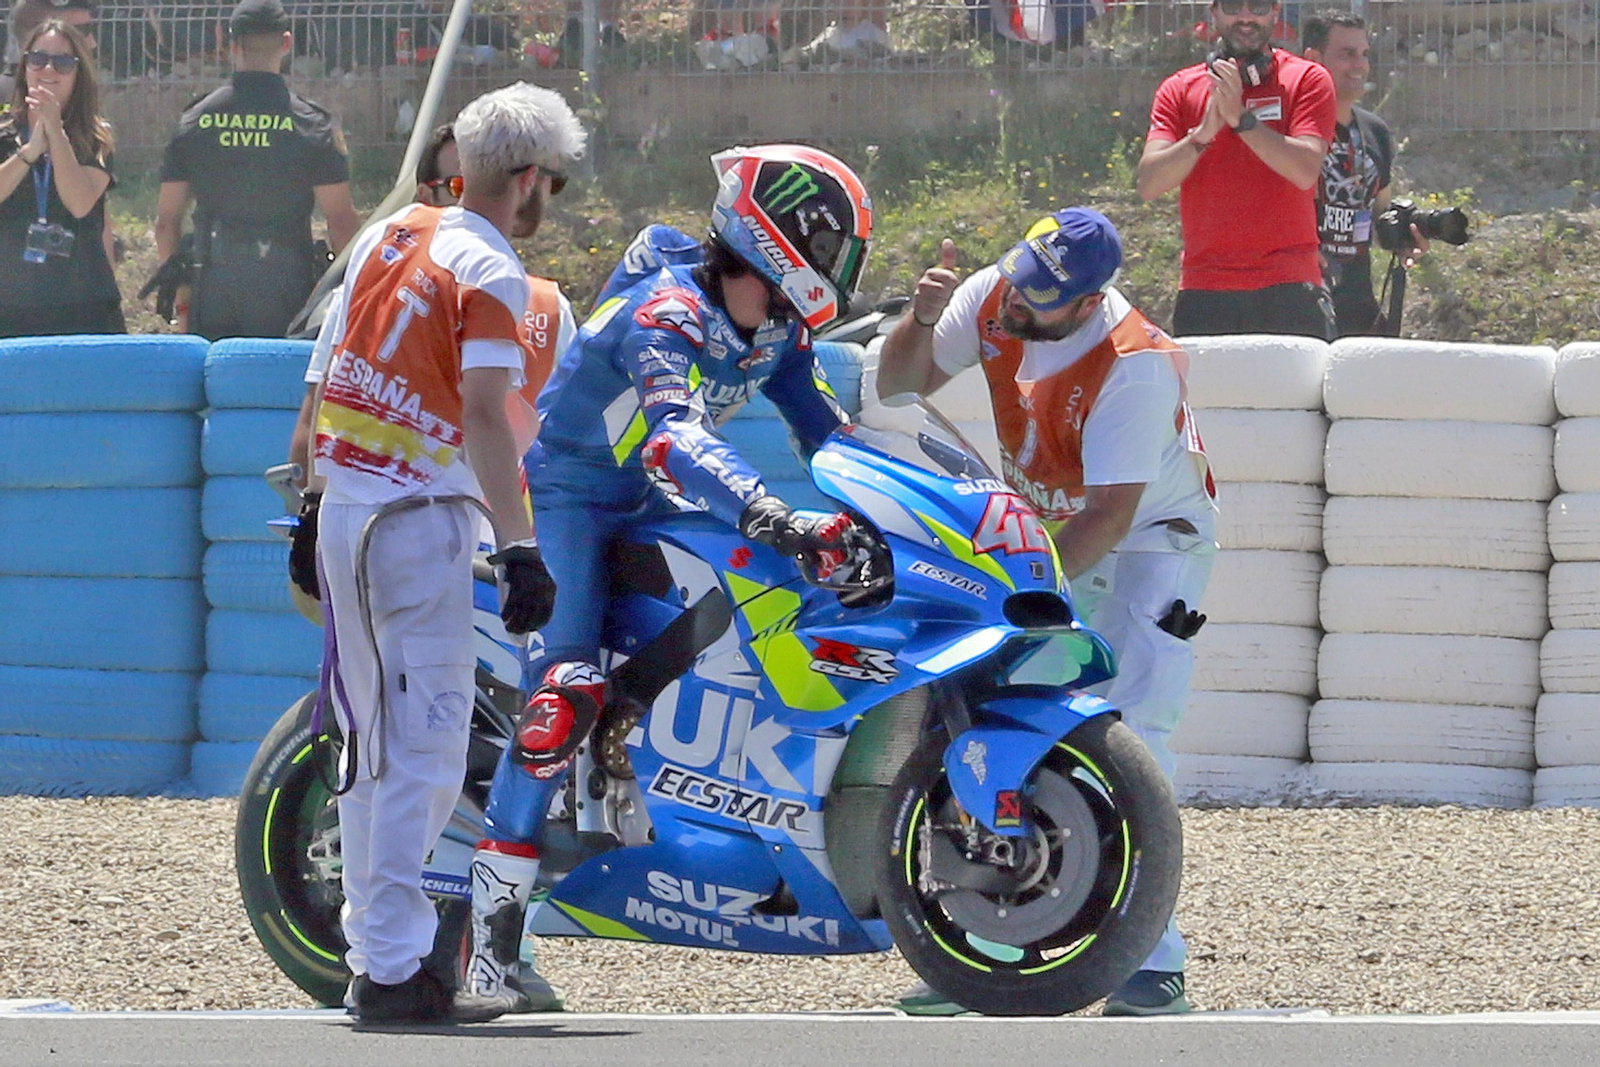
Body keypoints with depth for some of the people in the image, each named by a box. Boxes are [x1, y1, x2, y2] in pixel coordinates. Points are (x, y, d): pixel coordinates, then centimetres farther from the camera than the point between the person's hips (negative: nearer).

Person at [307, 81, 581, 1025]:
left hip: (344, 511, 8)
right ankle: (394, 970, -9)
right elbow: (486, 414, -21)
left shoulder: (388, 236, 12)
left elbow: (329, 378, 17)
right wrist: (521, 549, -24)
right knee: (426, 749, -6)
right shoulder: (490, 273, -11)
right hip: (421, 516, -8)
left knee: (374, 747, 16)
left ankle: (373, 945, 21)